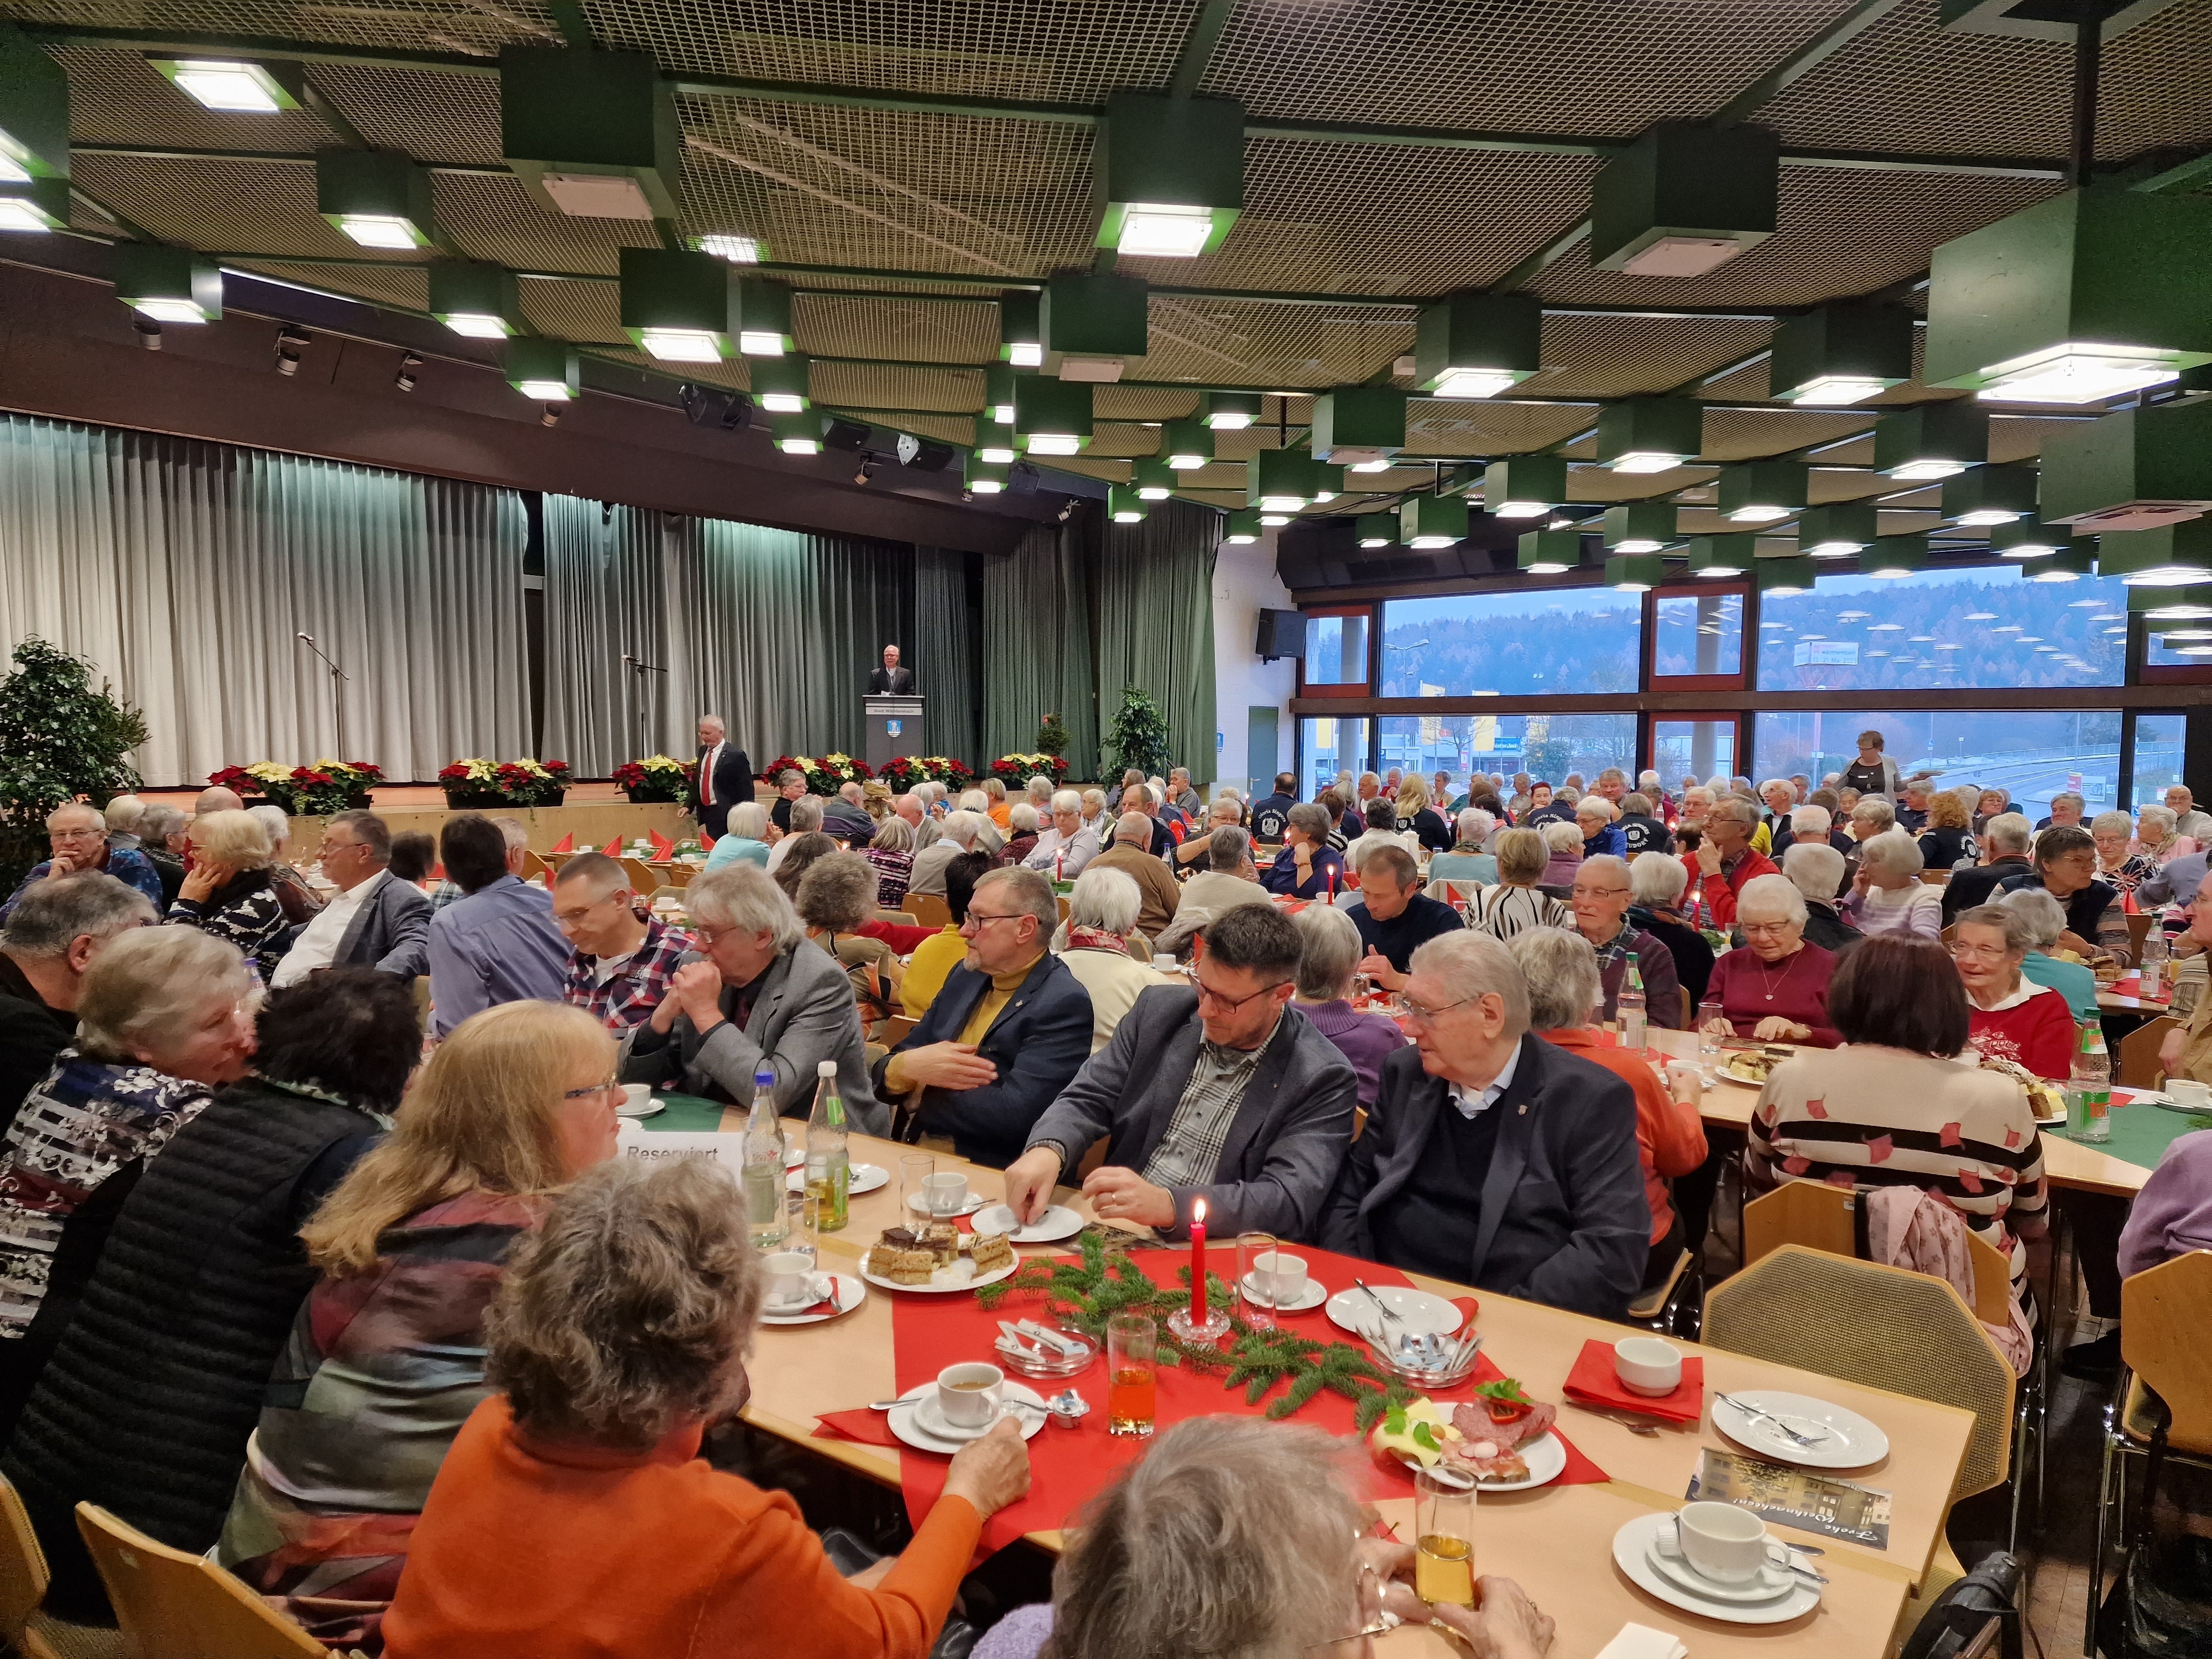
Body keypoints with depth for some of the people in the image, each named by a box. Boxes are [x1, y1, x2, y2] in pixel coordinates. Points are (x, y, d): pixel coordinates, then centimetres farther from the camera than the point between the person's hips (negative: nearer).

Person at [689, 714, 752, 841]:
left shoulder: (735, 755, -11)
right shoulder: (703, 751, 11)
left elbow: (746, 789, -11)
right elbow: (697, 780, 18)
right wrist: (689, 805, 8)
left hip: (726, 816, -7)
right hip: (707, 813, 7)